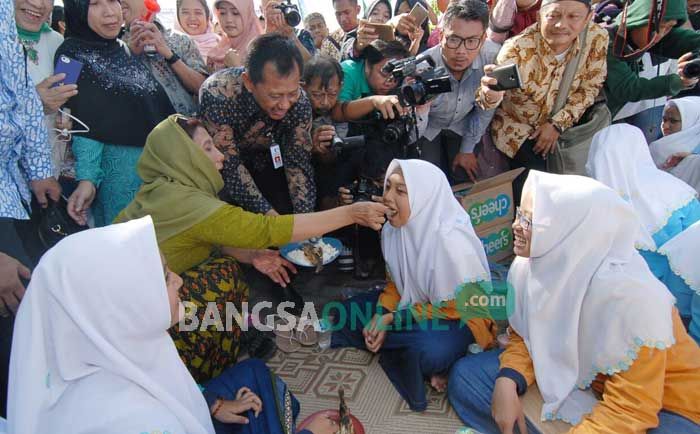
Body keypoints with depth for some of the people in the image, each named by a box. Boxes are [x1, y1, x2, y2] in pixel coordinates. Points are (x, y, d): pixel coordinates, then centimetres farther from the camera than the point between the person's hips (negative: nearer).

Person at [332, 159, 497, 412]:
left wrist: (395, 318, -19)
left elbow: (453, 308, -20)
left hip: (459, 318, -7)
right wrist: (381, 315, -13)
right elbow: (395, 283, 5)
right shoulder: (392, 230, -9)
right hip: (414, 302, 7)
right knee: (348, 313, -5)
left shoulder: (451, 242, -29)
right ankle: (411, 356, -5)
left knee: (431, 353, -37)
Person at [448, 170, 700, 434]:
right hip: (576, 378, 6)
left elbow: (631, 409, -24)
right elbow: (522, 337, 0)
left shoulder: (629, 296, -30)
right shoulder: (528, 266, -14)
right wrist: (507, 381, -18)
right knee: (465, 376, -6)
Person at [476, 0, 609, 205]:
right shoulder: (518, 48, -26)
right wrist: (491, 97, -63)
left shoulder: (597, 38, -15)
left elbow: (590, 88, -4)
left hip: (558, 126, 4)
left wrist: (558, 123, -15)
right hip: (516, 124, -4)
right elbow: (497, 89, -38)